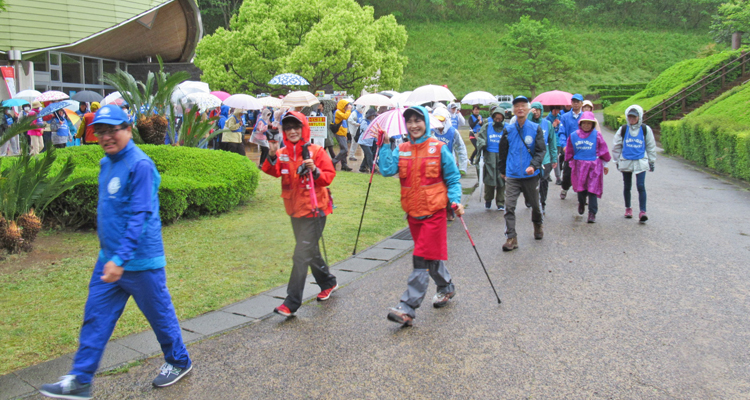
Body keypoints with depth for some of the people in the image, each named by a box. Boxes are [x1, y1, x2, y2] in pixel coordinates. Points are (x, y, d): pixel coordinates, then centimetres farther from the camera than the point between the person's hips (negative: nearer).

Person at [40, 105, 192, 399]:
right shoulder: (106, 163, 9)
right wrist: (109, 253, 21)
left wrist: (120, 258, -28)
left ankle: (179, 362, 30)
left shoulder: (140, 165, -19)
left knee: (159, 314, 9)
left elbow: (139, 217, -24)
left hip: (140, 261, -8)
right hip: (109, 259, 8)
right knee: (95, 318, 9)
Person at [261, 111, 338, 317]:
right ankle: (328, 282, 42)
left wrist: (315, 171, -25)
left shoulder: (316, 151, -7)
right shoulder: (283, 154, 5)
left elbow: (330, 175, -8)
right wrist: (272, 155, -29)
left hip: (313, 210, -6)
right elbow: (272, 171, -12)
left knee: (301, 256, -9)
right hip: (295, 210, 6)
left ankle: (292, 303, -5)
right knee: (311, 252, 20)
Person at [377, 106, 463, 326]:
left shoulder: (439, 148, -4)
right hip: (413, 211, 5)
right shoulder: (401, 150, 5)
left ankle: (408, 308, -8)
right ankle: (446, 287, 42)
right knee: (431, 255, 18)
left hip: (434, 211, -5)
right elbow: (387, 170, -10)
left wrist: (455, 200, -13)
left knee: (422, 259, -9)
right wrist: (385, 146, -11)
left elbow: (453, 178, 0)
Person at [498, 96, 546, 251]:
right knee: (509, 206, -10)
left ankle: (538, 225, 45)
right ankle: (511, 238, -5)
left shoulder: (536, 129, -1)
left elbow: (541, 150, -5)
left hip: (531, 175, 0)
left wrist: (533, 165, -22)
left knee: (535, 204, 16)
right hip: (512, 176, 0)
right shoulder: (508, 130, 2)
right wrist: (502, 170, 20)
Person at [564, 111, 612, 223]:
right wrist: (571, 163, 20)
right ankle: (581, 203, 38)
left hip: (594, 166, -2)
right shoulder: (573, 135, 3)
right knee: (580, 188, 6)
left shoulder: (597, 135, -3)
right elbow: (569, 152, 15)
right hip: (579, 165, 2)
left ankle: (592, 213, 0)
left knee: (592, 189, -4)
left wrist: (605, 165, 11)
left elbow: (603, 150, 6)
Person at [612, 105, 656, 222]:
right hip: (625, 162, 2)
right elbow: (616, 146, 11)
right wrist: (617, 161, 11)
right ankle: (628, 208, 27)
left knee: (641, 186, -12)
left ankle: (642, 211, -13)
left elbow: (651, 146, 10)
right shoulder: (623, 129, 2)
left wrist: (651, 161, 11)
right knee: (627, 186, 11)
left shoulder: (646, 129, 1)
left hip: (641, 162, -2)